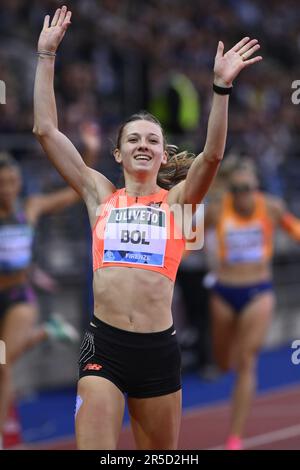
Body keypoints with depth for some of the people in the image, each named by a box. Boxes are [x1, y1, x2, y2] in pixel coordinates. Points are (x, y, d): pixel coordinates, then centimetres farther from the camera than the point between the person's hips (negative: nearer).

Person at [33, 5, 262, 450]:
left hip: (158, 347, 1)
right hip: (103, 343, -1)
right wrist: (46, 55, 3)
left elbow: (212, 155, -11)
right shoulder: (100, 195, 9)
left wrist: (222, 85, -20)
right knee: (94, 447, -13)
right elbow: (46, 130, 5)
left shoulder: (177, 200, 7)